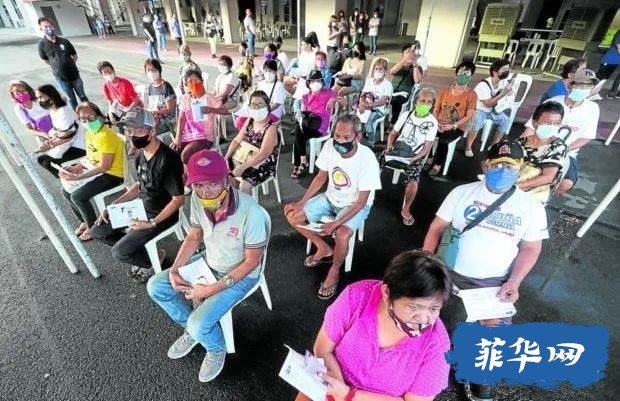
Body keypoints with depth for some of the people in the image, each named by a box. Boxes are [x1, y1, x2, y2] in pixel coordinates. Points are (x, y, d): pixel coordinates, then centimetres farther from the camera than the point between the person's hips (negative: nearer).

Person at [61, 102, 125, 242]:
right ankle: (84, 221, 26)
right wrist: (77, 167, -2)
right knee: (66, 190, 10)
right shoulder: (89, 133, 6)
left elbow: (104, 167, -24)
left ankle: (93, 227, 5)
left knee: (78, 196, -18)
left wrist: (78, 177, -21)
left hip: (112, 175, -10)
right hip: (96, 170, 10)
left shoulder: (105, 136, -24)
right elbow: (89, 157, 16)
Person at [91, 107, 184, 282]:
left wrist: (152, 223, -23)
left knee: (119, 252, -13)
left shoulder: (168, 159, -27)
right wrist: (112, 206, 6)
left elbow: (178, 199, -23)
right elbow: (140, 185, 14)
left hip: (161, 215, -9)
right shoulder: (141, 153, 1)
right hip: (141, 208, 9)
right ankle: (140, 251, 21)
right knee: (98, 230, 12)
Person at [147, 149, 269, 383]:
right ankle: (192, 329, 25)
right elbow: (194, 237, 2)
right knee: (155, 286, 3)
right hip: (209, 264, 6)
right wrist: (175, 270, -8)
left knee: (200, 324, -19)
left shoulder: (251, 212, -35)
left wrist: (213, 289, -22)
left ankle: (216, 350, 19)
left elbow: (251, 261, -22)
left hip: (241, 275, -6)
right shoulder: (197, 199, -17)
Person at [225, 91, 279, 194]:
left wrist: (243, 167, -29)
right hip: (244, 159, 7)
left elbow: (263, 154, -25)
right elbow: (237, 141, 9)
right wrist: (226, 158, -5)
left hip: (263, 166, -7)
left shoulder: (271, 128, -18)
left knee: (244, 185, -30)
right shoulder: (250, 121, 5)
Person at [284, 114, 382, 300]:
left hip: (356, 205, -5)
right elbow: (322, 176, 0)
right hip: (330, 198, 6)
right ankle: (324, 249, 14)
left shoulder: (367, 159, -28)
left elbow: (361, 201, -22)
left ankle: (334, 271, 0)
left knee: (342, 235, -33)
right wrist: (301, 202, -6)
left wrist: (336, 223, -31)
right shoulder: (330, 145, -15)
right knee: (292, 215, -5)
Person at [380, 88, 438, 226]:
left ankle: (406, 210, -3)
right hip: (396, 149, 4)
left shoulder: (432, 122, -5)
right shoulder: (406, 115, 5)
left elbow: (427, 148, -7)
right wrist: (389, 147, -6)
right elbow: (393, 133, 12)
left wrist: (412, 159, -19)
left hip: (414, 157, -3)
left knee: (413, 183, -30)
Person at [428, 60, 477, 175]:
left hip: (457, 128, -3)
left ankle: (438, 165, -9)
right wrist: (436, 123, -13)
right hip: (440, 125, 3)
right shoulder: (444, 91, 7)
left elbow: (468, 116, -6)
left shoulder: (471, 95, -3)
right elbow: (436, 110, 6)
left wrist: (453, 125, -20)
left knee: (443, 140, -33)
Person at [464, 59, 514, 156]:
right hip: (478, 109, -7)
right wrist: (503, 93, -32)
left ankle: (494, 145, 9)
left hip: (492, 109, 8)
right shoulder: (483, 85, -26)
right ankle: (468, 147, -21)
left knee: (506, 120, -7)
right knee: (477, 121, -36)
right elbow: (488, 104, -28)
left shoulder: (504, 82, -5)